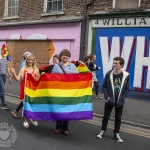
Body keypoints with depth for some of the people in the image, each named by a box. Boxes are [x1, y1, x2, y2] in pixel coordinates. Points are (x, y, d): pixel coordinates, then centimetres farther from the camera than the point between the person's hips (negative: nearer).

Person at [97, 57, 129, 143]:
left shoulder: (126, 75, -9)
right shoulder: (109, 74, -8)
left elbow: (127, 89, 1)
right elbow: (104, 86, 0)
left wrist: (122, 98, -6)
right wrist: (106, 96, -9)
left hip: (120, 102, 0)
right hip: (109, 100, 0)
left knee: (118, 118, 12)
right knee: (106, 116, 11)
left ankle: (116, 133, 27)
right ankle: (103, 131, 29)